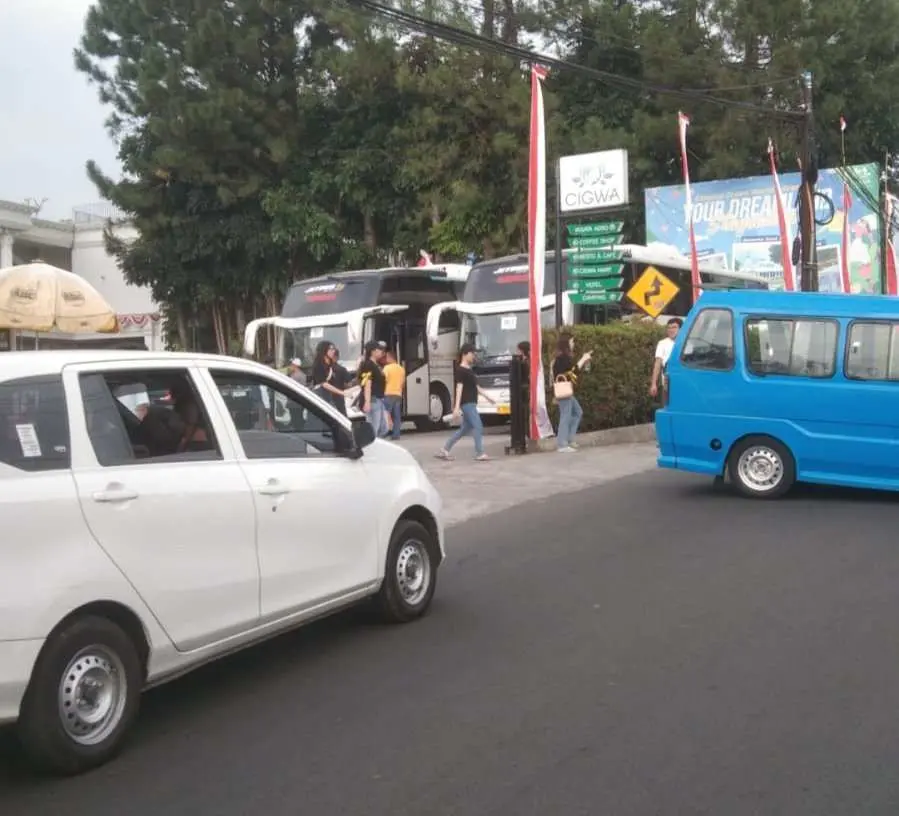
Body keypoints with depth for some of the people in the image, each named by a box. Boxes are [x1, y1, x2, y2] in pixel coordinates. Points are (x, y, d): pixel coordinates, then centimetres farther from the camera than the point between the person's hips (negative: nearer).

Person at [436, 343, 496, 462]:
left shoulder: (469, 370, 17)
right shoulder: (460, 370, -11)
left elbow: (476, 387, 25)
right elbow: (459, 388, -18)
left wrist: (488, 397, 26)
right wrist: (457, 407, -22)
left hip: (471, 403, 10)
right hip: (466, 403, -10)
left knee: (465, 429, 12)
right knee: (478, 427, -9)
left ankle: (444, 450, 16)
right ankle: (479, 454, -3)